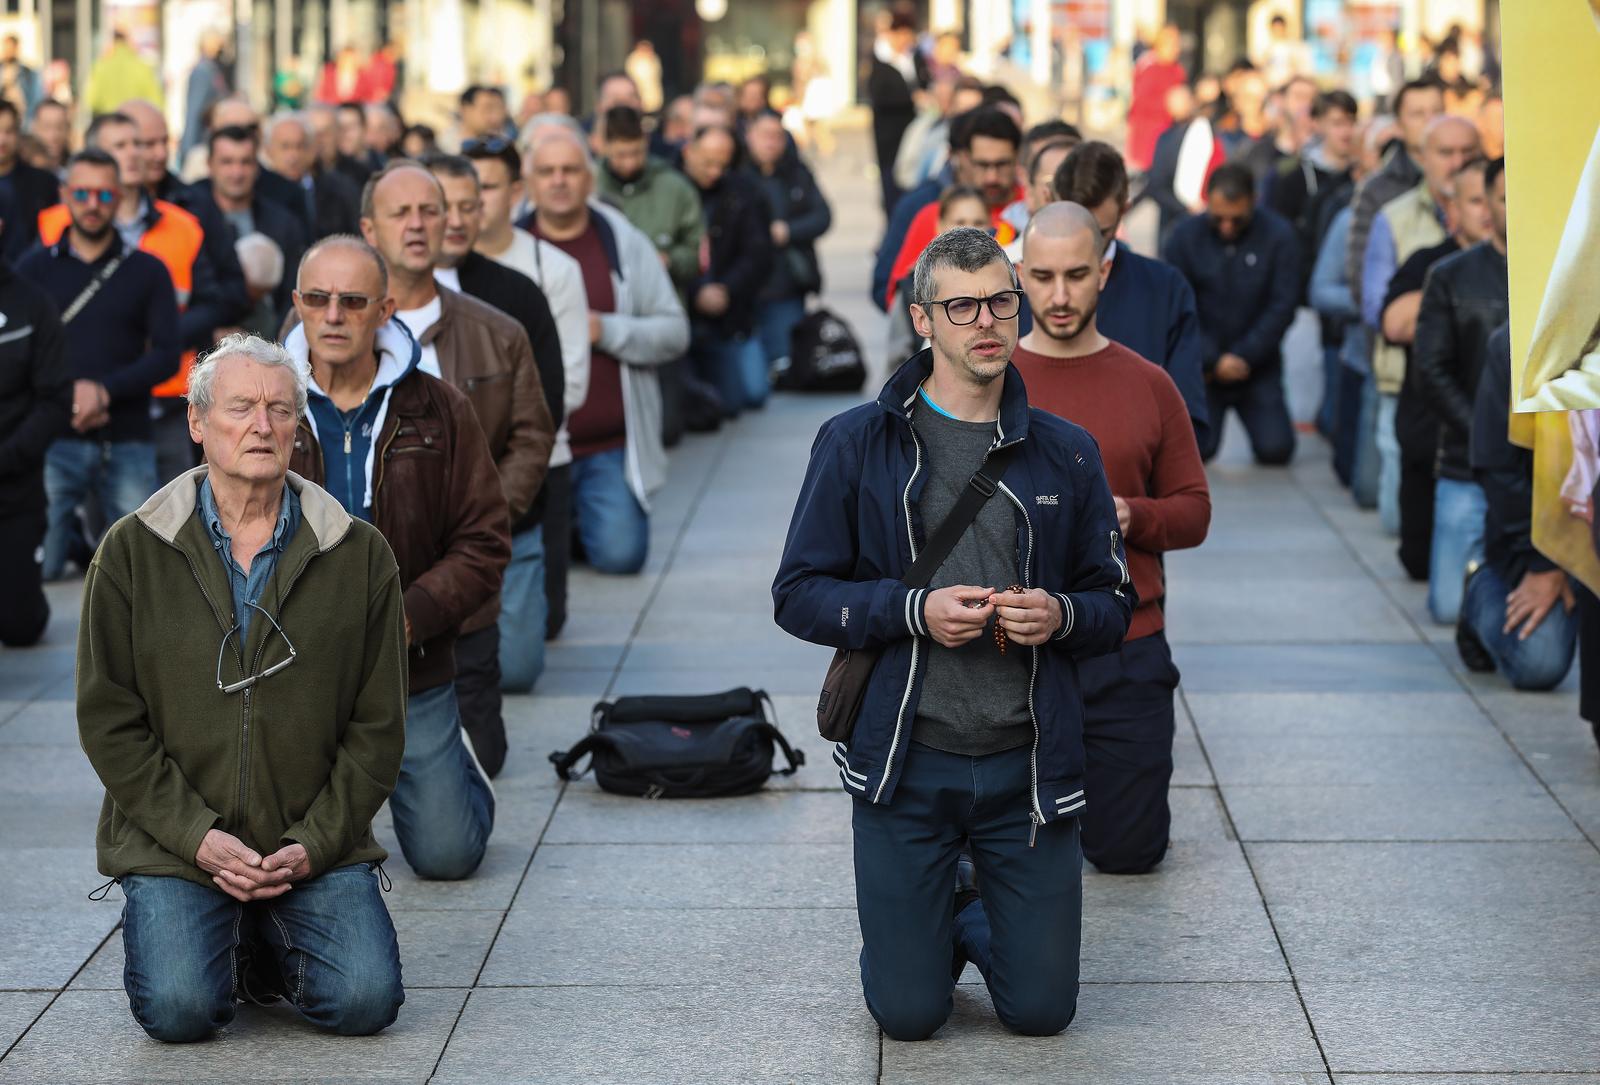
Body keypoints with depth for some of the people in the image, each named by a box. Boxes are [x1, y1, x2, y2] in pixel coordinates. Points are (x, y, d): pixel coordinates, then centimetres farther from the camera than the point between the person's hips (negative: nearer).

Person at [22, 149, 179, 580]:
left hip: (127, 443, 0)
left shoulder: (147, 271, 10)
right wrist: (63, 399, -14)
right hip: (54, 440, 0)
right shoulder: (36, 267, 10)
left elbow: (166, 356, 1)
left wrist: (104, 390, -13)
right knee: (36, 568, -9)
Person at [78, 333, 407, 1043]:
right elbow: (108, 720, -1)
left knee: (364, 1000, -18)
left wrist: (315, 842, -8)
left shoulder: (360, 556, 3)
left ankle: (272, 945, 16)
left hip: (317, 844, 1)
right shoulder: (131, 552, 0)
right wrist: (196, 836, -11)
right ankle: (219, 939, 14)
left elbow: (379, 725, 4)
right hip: (172, 844, -1)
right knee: (179, 1009, -22)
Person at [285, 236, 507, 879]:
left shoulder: (439, 411, -1)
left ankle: (455, 765, 37)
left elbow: (485, 542, -2)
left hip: (414, 677, 0)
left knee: (447, 856, 3)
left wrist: (406, 619, -16)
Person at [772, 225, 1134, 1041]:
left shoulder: (1064, 453, 4)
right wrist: (915, 611, -18)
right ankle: (932, 920, 37)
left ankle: (969, 914, 37)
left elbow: (1114, 605, 9)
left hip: (1026, 764, 2)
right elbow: (798, 594, -3)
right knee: (908, 1013, 5)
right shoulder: (858, 443, -2)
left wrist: (1060, 615, -14)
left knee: (1041, 1009, 7)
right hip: (904, 761, -2)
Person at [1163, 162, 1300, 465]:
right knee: (1193, 450, -12)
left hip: (1257, 367, 0)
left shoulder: (1278, 235, -7)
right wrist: (1210, 360, -14)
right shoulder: (1185, 236, -5)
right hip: (1201, 369, 0)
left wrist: (1243, 356, -13)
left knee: (1275, 449, -10)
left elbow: (1283, 306, -7)